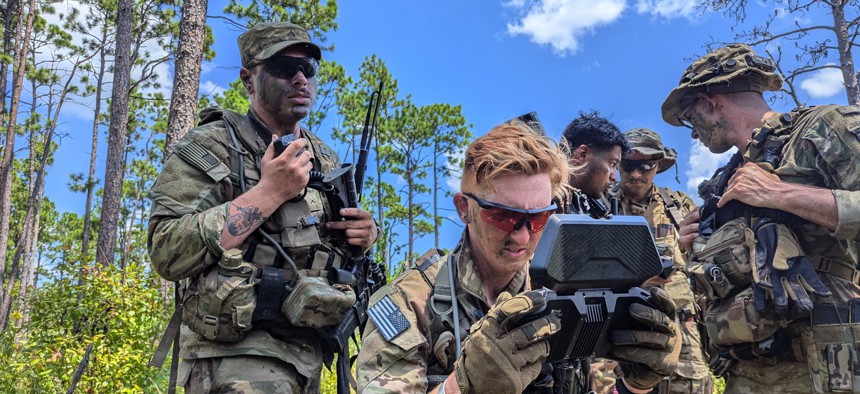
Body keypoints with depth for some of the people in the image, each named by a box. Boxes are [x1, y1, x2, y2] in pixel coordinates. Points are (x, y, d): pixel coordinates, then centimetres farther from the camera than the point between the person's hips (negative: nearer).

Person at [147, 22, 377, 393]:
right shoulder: (212, 145, -7)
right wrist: (268, 193, -21)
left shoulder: (325, 160, 11)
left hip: (309, 351, 7)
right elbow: (167, 252, -18)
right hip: (240, 353, -6)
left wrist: (361, 236, -1)